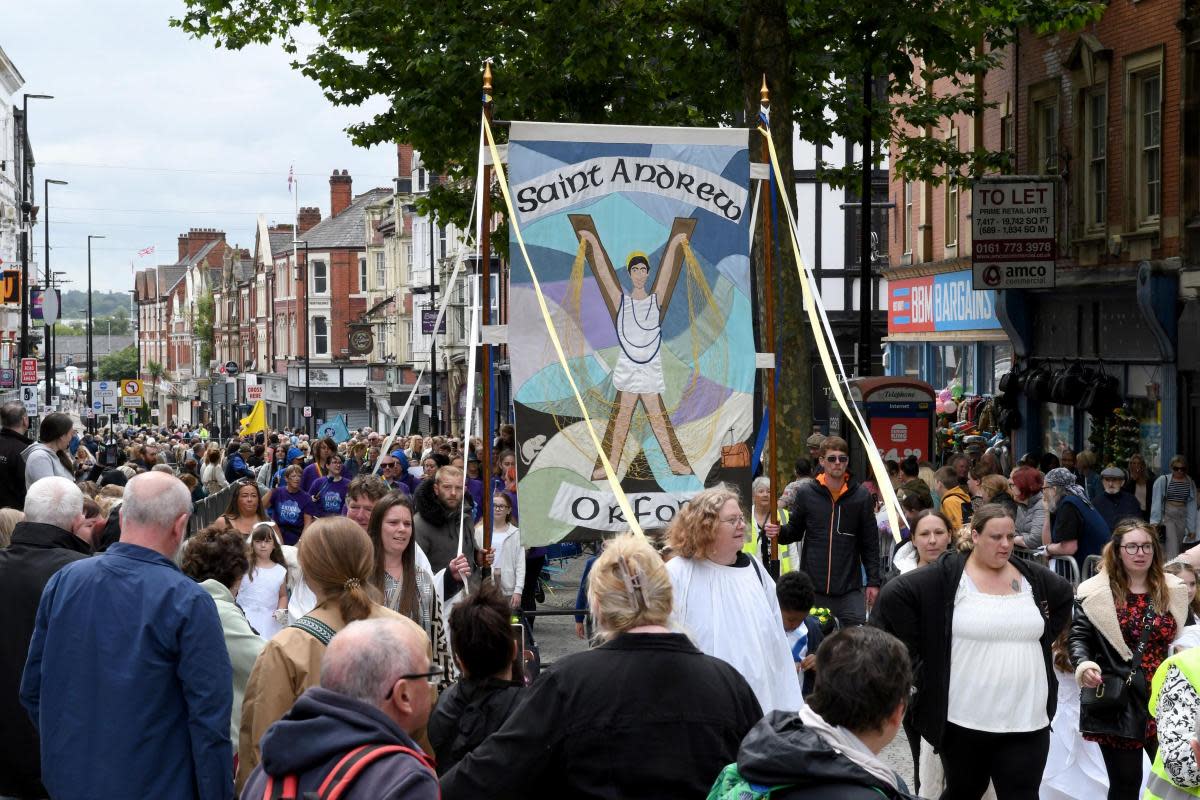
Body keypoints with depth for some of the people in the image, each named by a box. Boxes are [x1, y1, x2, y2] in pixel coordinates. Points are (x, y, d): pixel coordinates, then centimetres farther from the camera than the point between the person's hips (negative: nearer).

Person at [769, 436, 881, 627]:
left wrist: (873, 582, 3)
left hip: (850, 589, 0)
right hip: (813, 588, 0)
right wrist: (779, 532, -9)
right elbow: (795, 532, 13)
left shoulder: (861, 496, 3)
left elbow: (870, 543, 7)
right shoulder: (806, 494, 3)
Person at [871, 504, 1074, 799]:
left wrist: (1044, 637, 15)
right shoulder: (946, 576, -8)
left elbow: (1065, 596, 27)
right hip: (965, 720, -3)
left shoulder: (1032, 576, 8)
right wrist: (921, 652, -8)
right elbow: (894, 595, -11)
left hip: (1028, 721, 3)